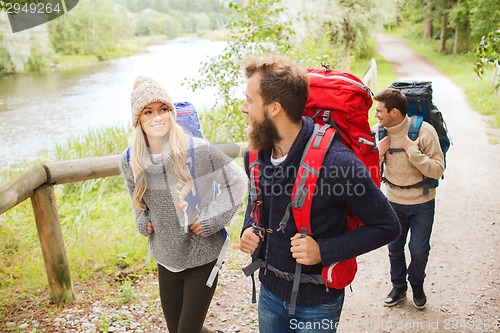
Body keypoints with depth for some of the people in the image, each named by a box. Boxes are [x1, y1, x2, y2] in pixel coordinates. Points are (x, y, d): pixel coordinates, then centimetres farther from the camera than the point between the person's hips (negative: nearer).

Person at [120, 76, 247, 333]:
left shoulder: (197, 150, -19)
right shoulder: (130, 160, -6)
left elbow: (236, 181, -9)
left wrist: (210, 219, -15)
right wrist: (143, 221, 3)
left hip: (202, 256, -4)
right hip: (165, 258, 5)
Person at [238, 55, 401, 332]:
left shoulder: (336, 162, -27)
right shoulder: (255, 154, -7)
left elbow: (387, 227, -17)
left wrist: (324, 250, -26)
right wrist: (248, 229, -6)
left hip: (317, 302, -5)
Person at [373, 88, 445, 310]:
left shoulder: (424, 131, -17)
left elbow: (438, 170, -19)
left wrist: (413, 151, -28)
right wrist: (378, 152, -16)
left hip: (422, 202, -3)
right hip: (393, 201, 3)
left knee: (419, 250, 5)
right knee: (394, 248, 13)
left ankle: (417, 285, 35)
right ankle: (398, 287, 37)